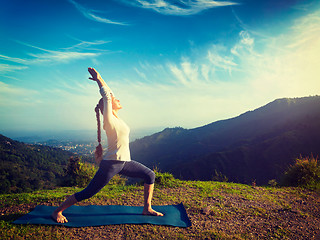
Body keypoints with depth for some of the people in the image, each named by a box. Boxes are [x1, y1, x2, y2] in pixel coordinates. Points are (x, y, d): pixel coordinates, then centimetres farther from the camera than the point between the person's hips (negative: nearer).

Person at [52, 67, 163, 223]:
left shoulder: (116, 117, 10)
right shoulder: (109, 119, -12)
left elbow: (109, 93, 18)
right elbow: (107, 96, -16)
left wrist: (99, 79, 19)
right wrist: (98, 79, -5)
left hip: (124, 162, 8)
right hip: (111, 163, -8)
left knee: (150, 175, 6)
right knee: (87, 193, 1)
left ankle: (147, 209, 15)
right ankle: (57, 211, 20)